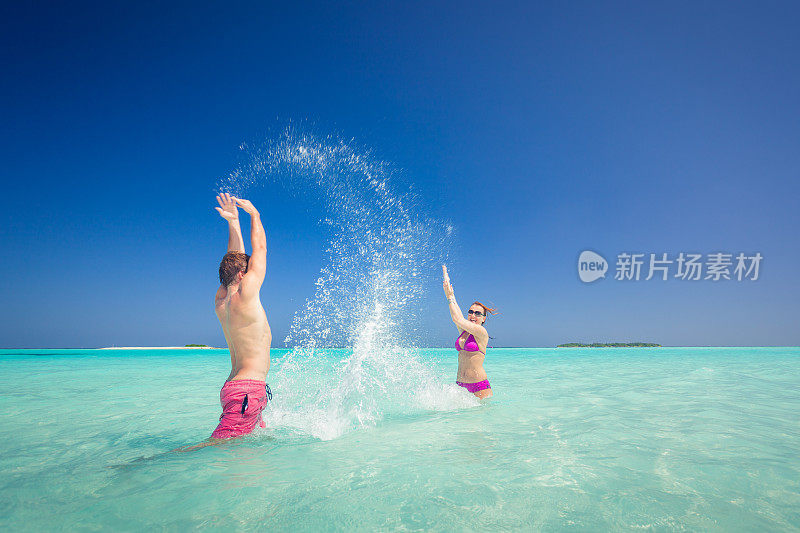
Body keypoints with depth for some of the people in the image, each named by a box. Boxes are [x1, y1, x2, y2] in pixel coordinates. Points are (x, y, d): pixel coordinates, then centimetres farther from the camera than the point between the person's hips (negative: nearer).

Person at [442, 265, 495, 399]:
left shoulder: (482, 332, -6)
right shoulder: (463, 330, 11)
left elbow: (457, 319, -11)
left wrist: (450, 297, -1)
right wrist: (445, 276, 12)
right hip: (460, 385, 6)